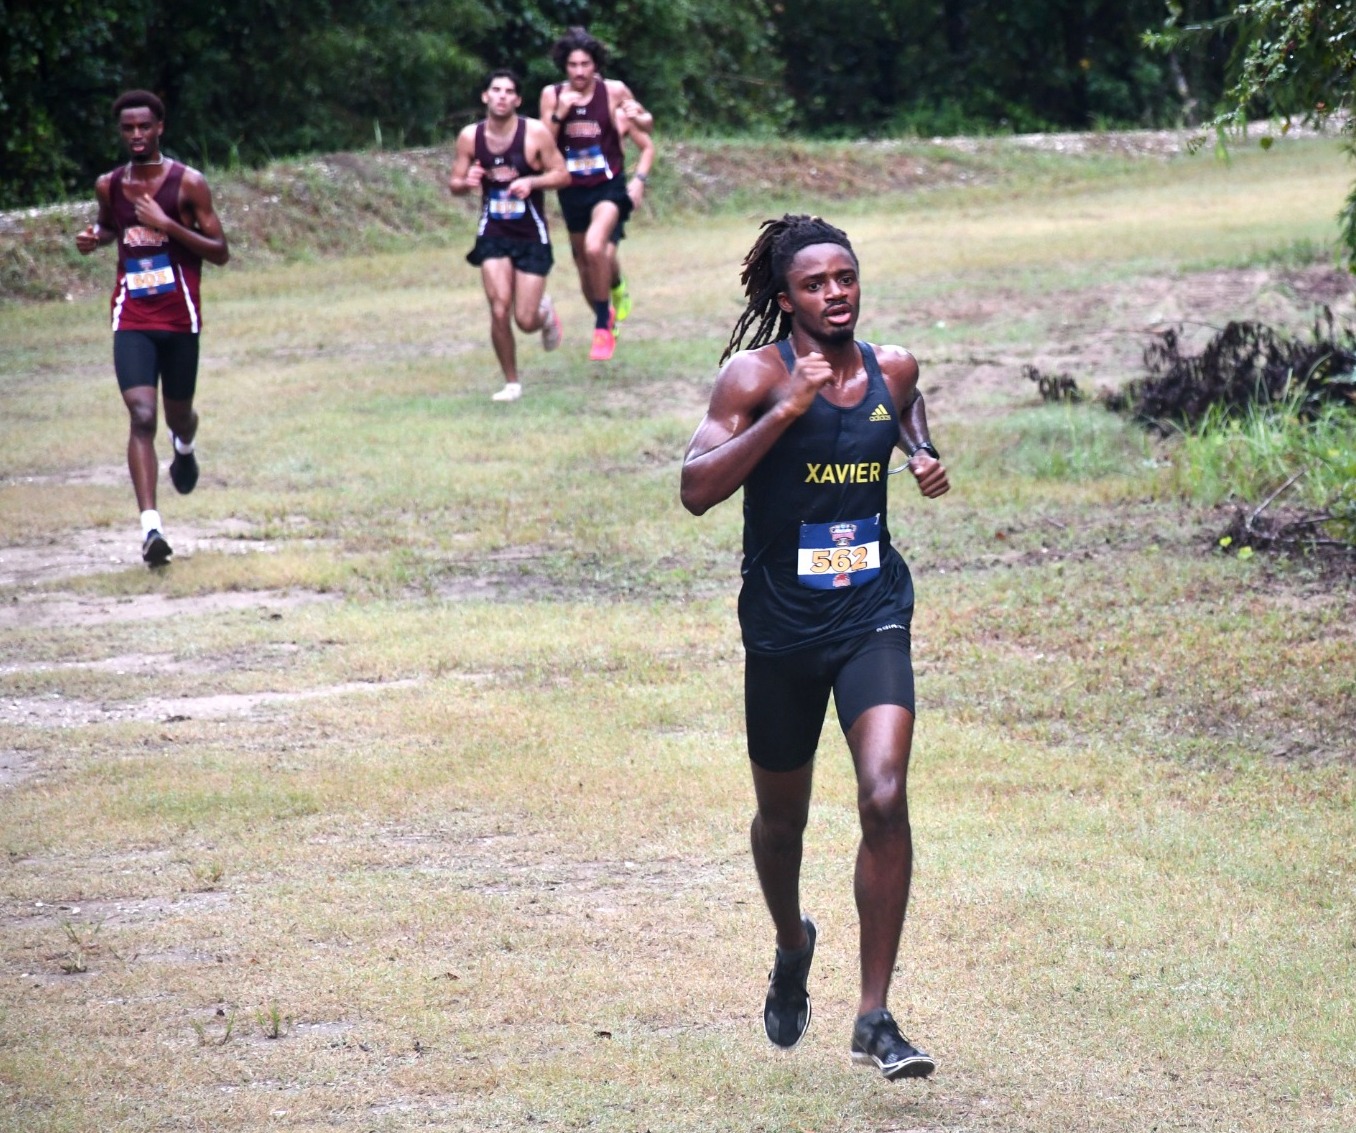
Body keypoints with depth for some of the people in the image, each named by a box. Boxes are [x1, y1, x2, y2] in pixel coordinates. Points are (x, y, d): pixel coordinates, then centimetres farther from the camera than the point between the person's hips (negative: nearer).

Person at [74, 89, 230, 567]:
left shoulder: (187, 183, -8)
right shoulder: (109, 185, 4)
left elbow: (220, 252, -8)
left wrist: (167, 224, -20)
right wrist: (94, 238, 2)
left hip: (180, 317, -1)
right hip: (132, 319, 1)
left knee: (178, 413, 16)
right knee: (141, 416, -16)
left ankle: (185, 446, 56)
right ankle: (150, 526, -22)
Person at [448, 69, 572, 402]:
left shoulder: (536, 134, -11)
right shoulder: (470, 137, -3)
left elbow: (563, 175, -5)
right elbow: (454, 184, 4)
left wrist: (531, 182, -23)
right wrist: (466, 183, -20)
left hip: (532, 237, -1)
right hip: (493, 234, 1)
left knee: (526, 321, -3)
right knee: (499, 311, -12)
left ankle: (545, 312, 36)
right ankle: (511, 382, 7)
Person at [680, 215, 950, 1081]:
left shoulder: (892, 370, 2)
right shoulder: (755, 376, -11)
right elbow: (697, 490, -22)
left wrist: (924, 452, 7)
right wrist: (786, 410, -28)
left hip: (873, 619, 1)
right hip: (782, 628, -1)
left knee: (886, 799, -19)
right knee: (783, 816, 16)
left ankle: (876, 1018, -12)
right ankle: (792, 944, 50)